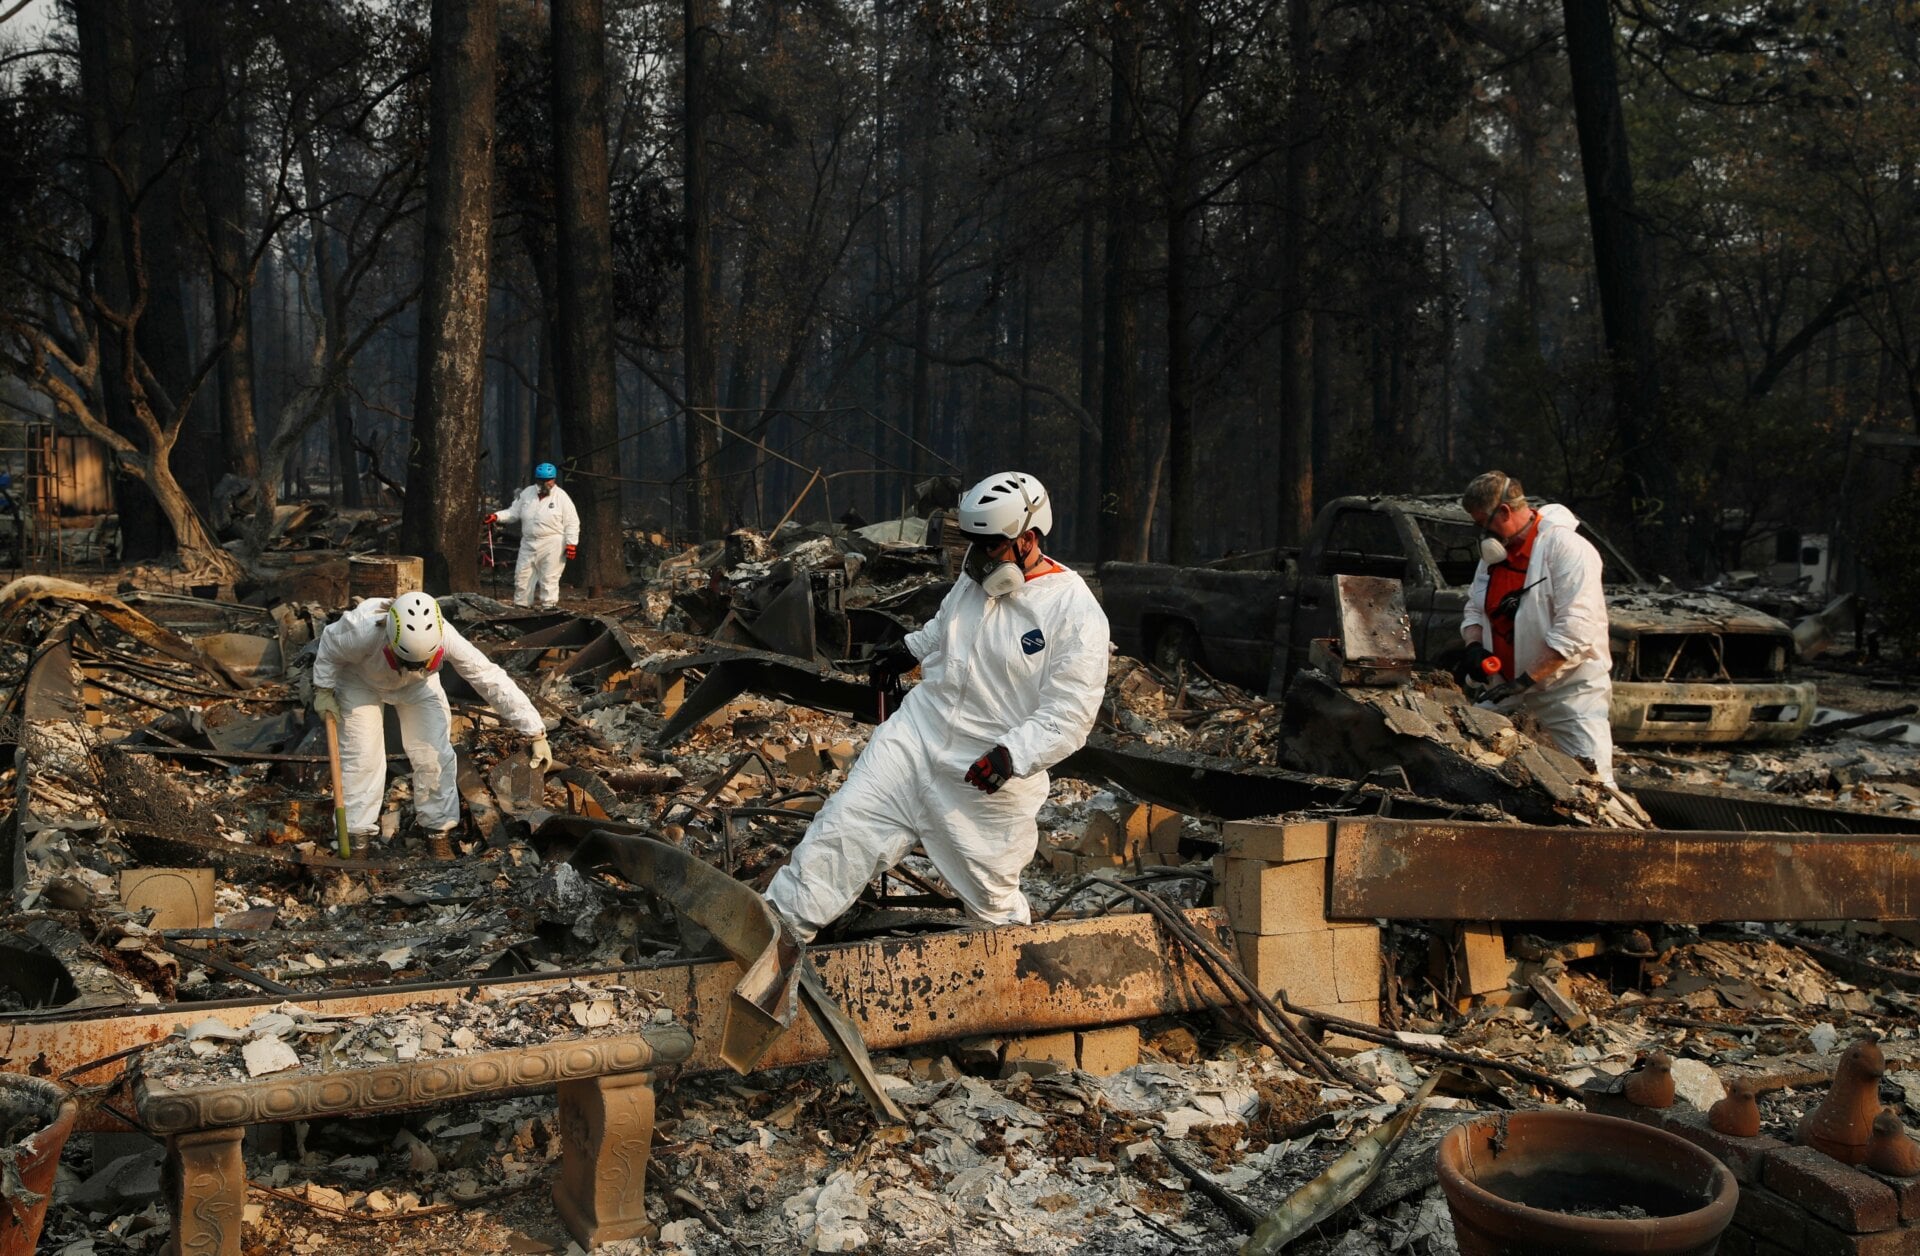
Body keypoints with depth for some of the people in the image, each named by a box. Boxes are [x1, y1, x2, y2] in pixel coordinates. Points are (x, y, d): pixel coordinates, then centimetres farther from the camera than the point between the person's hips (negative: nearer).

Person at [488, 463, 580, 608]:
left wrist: (571, 543, -13)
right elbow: (513, 512, 13)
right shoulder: (527, 493, 10)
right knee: (522, 576, 7)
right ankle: (520, 606, 17)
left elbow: (572, 522, -5)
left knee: (549, 579, -4)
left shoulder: (561, 497, -3)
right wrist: (497, 516, -4)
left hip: (551, 545, -5)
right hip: (528, 544, 5)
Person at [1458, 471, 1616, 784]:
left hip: (1569, 686, -7)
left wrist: (1526, 680, -24)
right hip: (1507, 683, 7)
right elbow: (1475, 608, 17)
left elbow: (1575, 632, -24)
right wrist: (1475, 646, -6)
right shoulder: (1494, 552, 9)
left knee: (1592, 782, -12)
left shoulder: (1567, 548, -17)